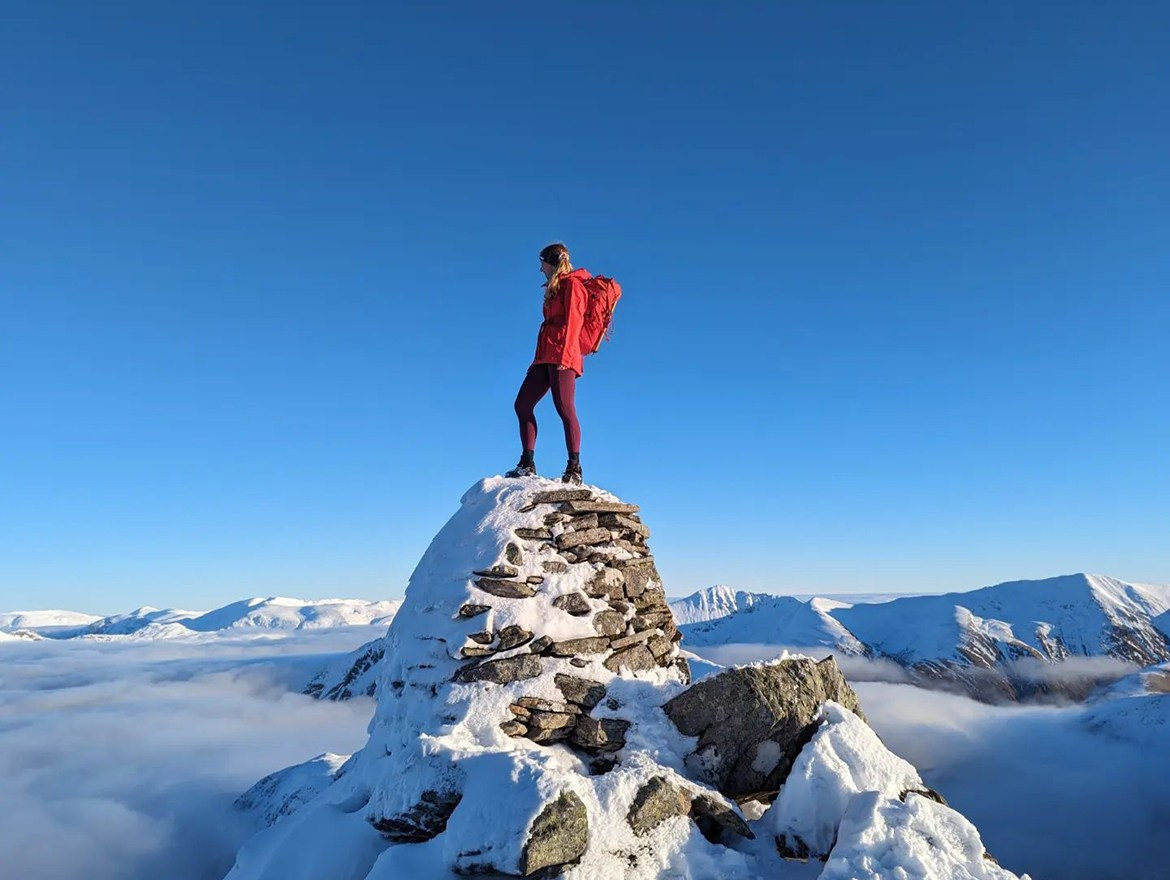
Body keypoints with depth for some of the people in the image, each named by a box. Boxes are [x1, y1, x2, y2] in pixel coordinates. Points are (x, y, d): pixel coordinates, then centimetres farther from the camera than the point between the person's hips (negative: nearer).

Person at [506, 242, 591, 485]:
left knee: (564, 407, -15)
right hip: (546, 356, 10)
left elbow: (573, 321, -11)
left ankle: (574, 469, -15)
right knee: (522, 405, 3)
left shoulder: (572, 283, 0)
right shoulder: (555, 289, 27)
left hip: (562, 356, -10)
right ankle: (527, 464, 3)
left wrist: (565, 355, -20)